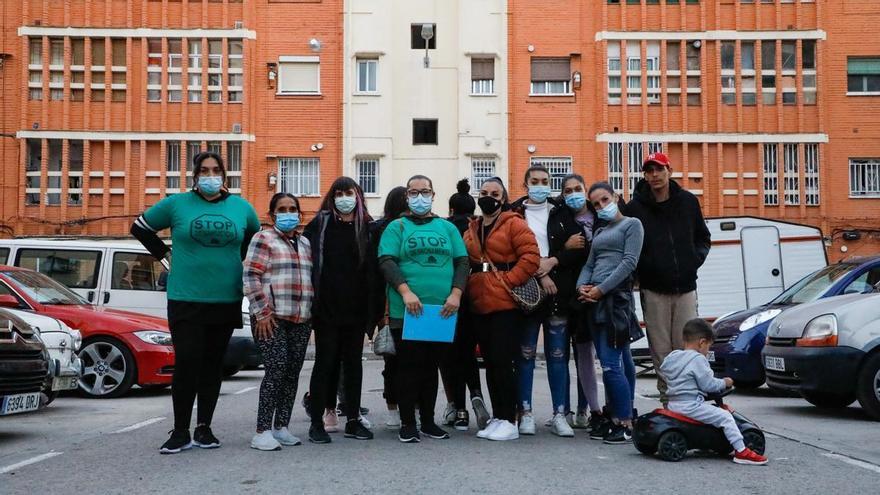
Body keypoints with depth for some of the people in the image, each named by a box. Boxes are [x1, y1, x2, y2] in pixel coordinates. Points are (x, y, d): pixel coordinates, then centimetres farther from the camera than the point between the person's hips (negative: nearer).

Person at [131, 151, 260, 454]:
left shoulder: (241, 207, 7)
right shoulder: (177, 203, 1)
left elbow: (257, 237, 25)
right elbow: (140, 228, 13)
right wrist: (165, 255, 5)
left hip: (227, 301, 3)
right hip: (185, 300, -2)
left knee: (213, 366, 9)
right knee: (186, 364, -8)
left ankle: (204, 428, 19)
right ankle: (180, 432, 3)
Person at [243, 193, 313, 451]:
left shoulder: (305, 244, 20)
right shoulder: (263, 239, 0)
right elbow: (250, 277, -8)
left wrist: (313, 313, 16)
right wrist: (262, 312, -14)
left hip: (301, 320, 6)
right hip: (272, 319, -6)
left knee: (292, 374, 6)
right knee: (276, 371, -13)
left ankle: (281, 427, 14)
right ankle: (262, 432, -9)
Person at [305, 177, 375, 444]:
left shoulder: (367, 226, 8)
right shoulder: (320, 223, 3)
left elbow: (372, 267, 7)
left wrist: (372, 309, 1)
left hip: (356, 308, 2)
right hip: (327, 307, -2)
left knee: (354, 363, 9)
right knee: (325, 362, 2)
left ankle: (353, 420, 18)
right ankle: (317, 422, 9)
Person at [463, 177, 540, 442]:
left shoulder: (514, 224, -2)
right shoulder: (471, 230, 17)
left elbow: (531, 256, -11)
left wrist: (509, 281, -14)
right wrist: (467, 288, 6)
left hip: (505, 304, -7)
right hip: (480, 306, 7)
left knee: (503, 361, -8)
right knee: (490, 363, 11)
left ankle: (508, 421, -1)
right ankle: (497, 417, 19)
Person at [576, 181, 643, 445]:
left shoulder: (632, 224, 3)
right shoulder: (599, 232, 23)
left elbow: (629, 263, -9)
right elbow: (589, 264, 18)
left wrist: (601, 289, -14)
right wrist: (582, 286, -3)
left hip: (616, 297, -7)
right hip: (595, 301, 7)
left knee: (611, 363, -13)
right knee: (621, 361, 9)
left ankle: (626, 424, -7)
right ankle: (617, 420, 12)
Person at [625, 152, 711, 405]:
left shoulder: (688, 202, 9)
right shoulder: (635, 207, 0)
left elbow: (703, 238, 19)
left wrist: (696, 258, 4)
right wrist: (642, 267, -10)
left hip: (685, 287, 2)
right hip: (653, 289, -2)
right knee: (661, 349, 0)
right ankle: (667, 397, 9)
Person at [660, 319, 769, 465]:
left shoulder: (671, 357, 12)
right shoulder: (698, 359, -14)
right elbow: (708, 384, -14)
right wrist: (725, 383, 6)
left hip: (673, 404, 9)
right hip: (690, 406, -9)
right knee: (725, 416, -7)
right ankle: (741, 451, -9)